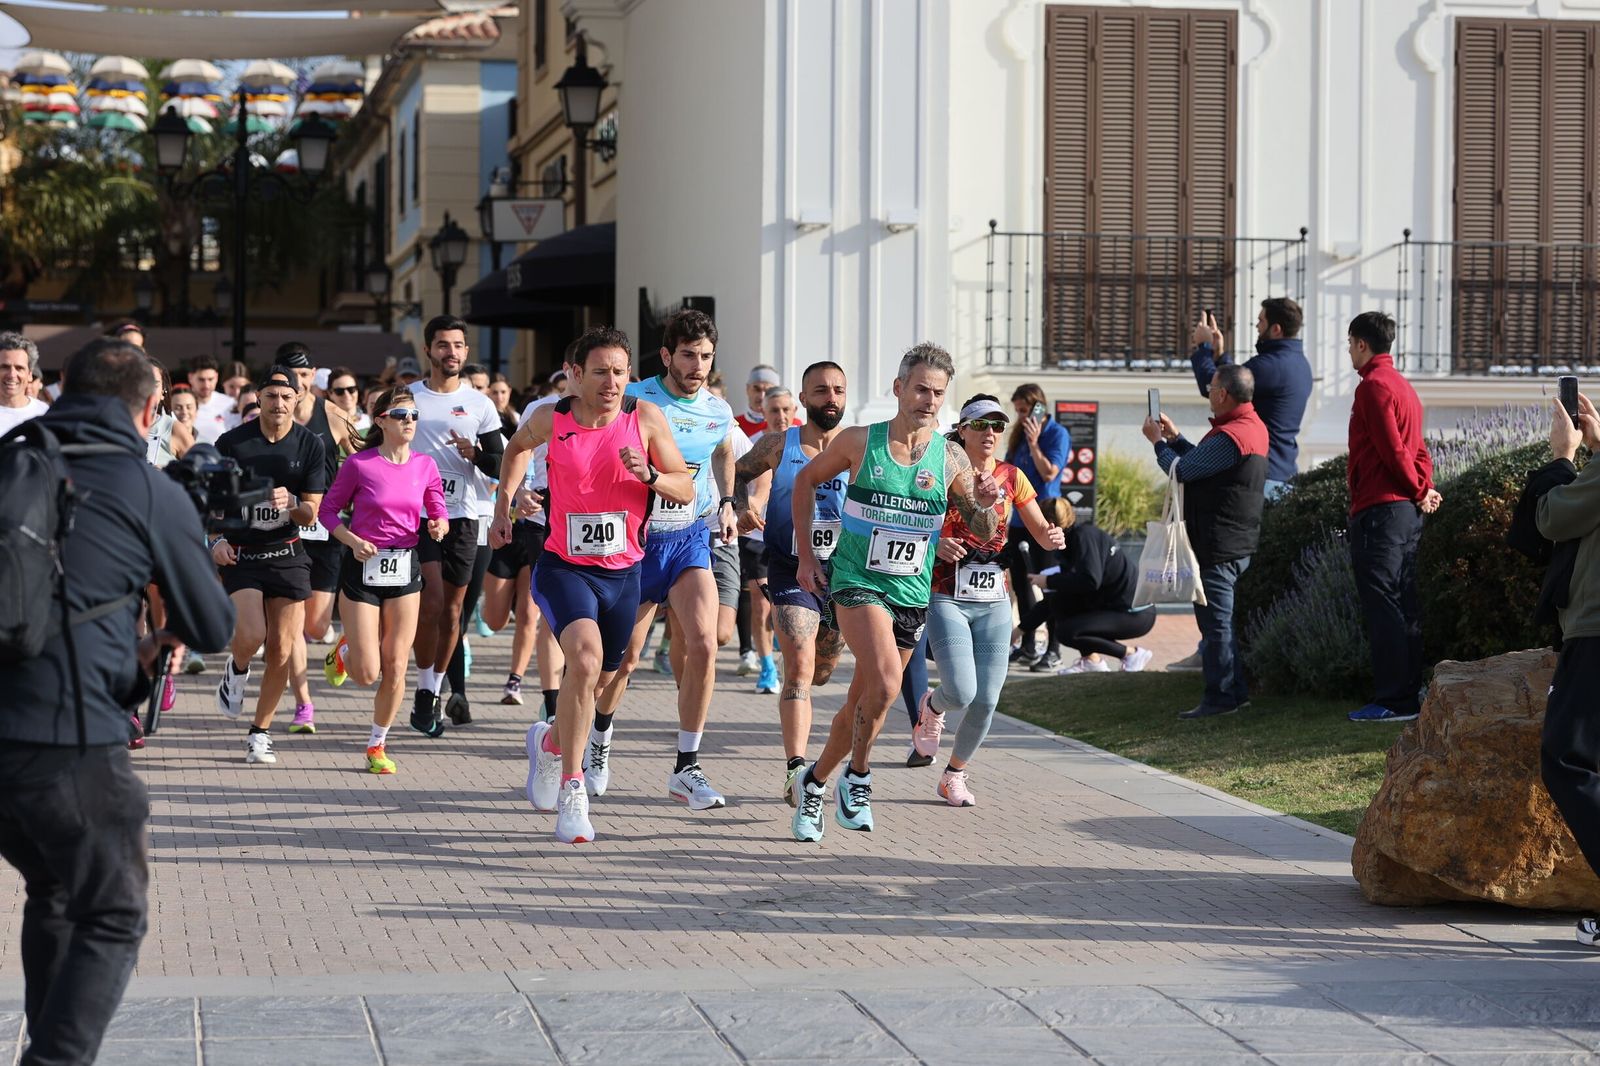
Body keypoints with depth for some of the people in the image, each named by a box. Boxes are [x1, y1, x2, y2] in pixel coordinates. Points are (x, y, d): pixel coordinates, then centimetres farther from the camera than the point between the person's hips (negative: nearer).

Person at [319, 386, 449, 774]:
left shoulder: (424, 466, 2)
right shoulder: (359, 464, -9)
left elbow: (438, 513, 11)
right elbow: (328, 510, -1)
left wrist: (439, 526, -12)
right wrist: (353, 541, -16)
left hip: (405, 570, 3)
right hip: (362, 568, -3)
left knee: (395, 667, 1)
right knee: (367, 673, -5)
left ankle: (378, 744, 18)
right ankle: (345, 650, 31)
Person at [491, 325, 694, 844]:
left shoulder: (646, 418, -7)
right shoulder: (552, 418, -6)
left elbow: (686, 490, -2)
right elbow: (518, 446, 18)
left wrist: (649, 474, -21)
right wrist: (504, 500, 9)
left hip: (623, 572, 3)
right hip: (564, 567, -3)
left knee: (597, 681, 16)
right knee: (586, 657, -27)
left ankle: (549, 742, 50)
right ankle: (571, 788, -19)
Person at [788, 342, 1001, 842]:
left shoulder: (951, 458, -1)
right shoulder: (859, 441, -6)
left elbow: (985, 535, 5)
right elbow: (806, 480, 10)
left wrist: (986, 504, -18)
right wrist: (806, 554, 5)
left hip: (912, 593, 3)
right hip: (856, 582, -3)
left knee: (863, 700, 10)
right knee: (884, 682, -25)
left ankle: (814, 782, 32)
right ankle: (857, 775, -4)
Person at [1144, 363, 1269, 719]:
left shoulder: (1229, 436, -23)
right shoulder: (1254, 426, 11)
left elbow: (1181, 470, -21)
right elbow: (1203, 462, 19)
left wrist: (1158, 441, -5)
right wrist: (1175, 437, 17)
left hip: (1218, 547, -11)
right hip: (1237, 543, 11)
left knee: (1215, 621, -4)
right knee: (1221, 620, 19)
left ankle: (1221, 696, -1)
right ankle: (1235, 691, 24)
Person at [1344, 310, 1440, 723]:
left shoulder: (1374, 386, -12)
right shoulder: (1404, 386, 19)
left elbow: (1394, 449, -16)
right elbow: (1418, 449, 16)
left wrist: (1418, 491, -5)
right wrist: (1425, 488, 3)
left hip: (1379, 510, -10)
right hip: (1408, 511, 10)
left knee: (1382, 605, -8)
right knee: (1403, 604, 11)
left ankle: (1393, 700, -10)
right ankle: (1410, 694, 14)